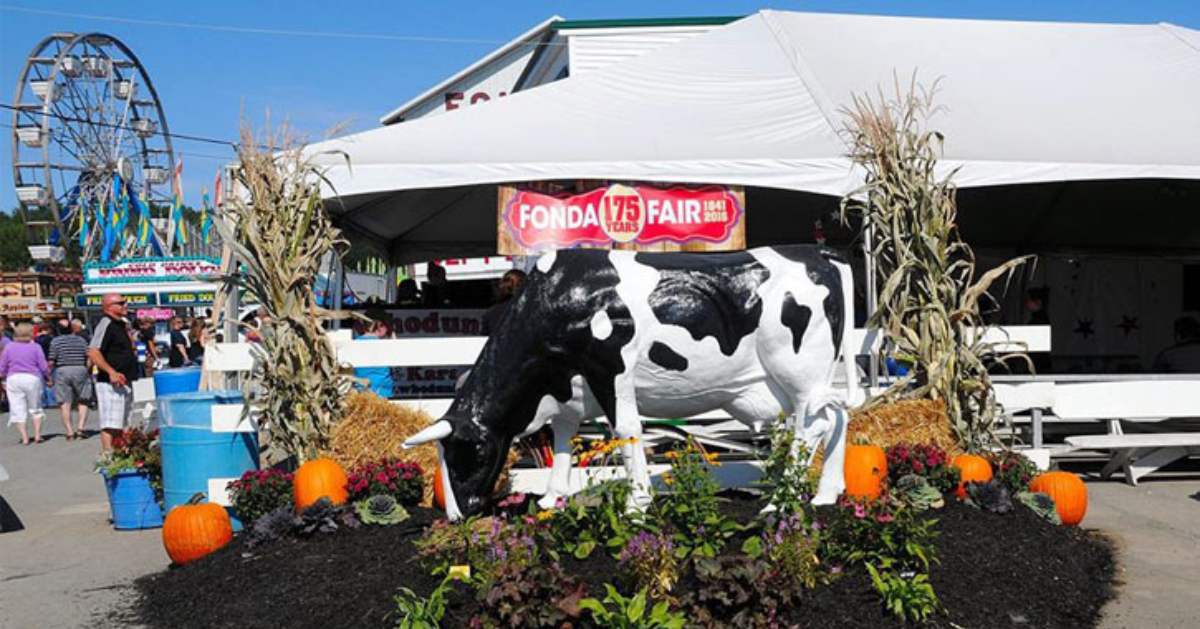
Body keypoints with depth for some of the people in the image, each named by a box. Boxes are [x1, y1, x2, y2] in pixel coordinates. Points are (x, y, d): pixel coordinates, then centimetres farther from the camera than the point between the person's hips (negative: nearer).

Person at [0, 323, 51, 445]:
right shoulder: (35, 347, -2)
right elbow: (43, 366, -4)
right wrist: (48, 377, 12)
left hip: (13, 379, 1)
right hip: (32, 378, -1)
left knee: (18, 409, 4)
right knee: (35, 408, 14)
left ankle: (24, 437, -1)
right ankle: (37, 435, 8)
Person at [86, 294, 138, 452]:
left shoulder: (122, 324, 15)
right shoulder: (106, 324, -13)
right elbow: (93, 352, -22)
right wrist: (111, 372, -28)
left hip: (125, 383, 10)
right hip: (111, 384, -10)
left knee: (121, 425, 15)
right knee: (110, 425, -11)